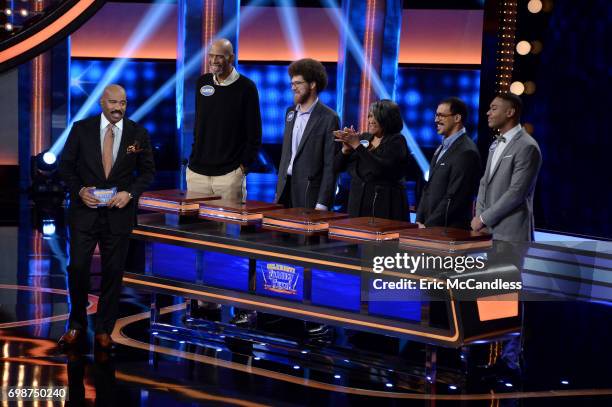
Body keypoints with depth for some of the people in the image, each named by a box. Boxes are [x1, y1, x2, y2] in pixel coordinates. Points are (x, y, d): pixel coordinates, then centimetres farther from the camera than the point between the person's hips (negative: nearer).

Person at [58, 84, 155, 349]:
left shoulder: (138, 134, 0)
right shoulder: (81, 129, -2)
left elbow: (148, 170, 5)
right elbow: (66, 165, 3)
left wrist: (129, 193, -10)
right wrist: (79, 190, -12)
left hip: (119, 213, 1)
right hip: (84, 209, 0)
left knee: (113, 271, 6)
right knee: (77, 267, 0)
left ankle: (104, 329, 20)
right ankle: (76, 325, 19)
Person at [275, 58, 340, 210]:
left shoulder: (329, 118, -9)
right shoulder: (291, 113, 13)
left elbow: (330, 165, -12)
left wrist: (322, 204, -16)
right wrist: (279, 190, 15)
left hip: (309, 193, -6)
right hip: (286, 188, 6)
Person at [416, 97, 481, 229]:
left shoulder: (466, 152, -15)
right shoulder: (443, 148, 15)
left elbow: (454, 198, -19)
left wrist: (428, 226, -16)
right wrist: (419, 221, 7)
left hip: (451, 230, -8)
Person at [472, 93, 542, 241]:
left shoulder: (527, 147, -12)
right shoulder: (497, 144, 16)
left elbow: (516, 192, -17)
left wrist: (484, 218, -13)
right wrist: (479, 216, 4)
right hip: (488, 229, 7)